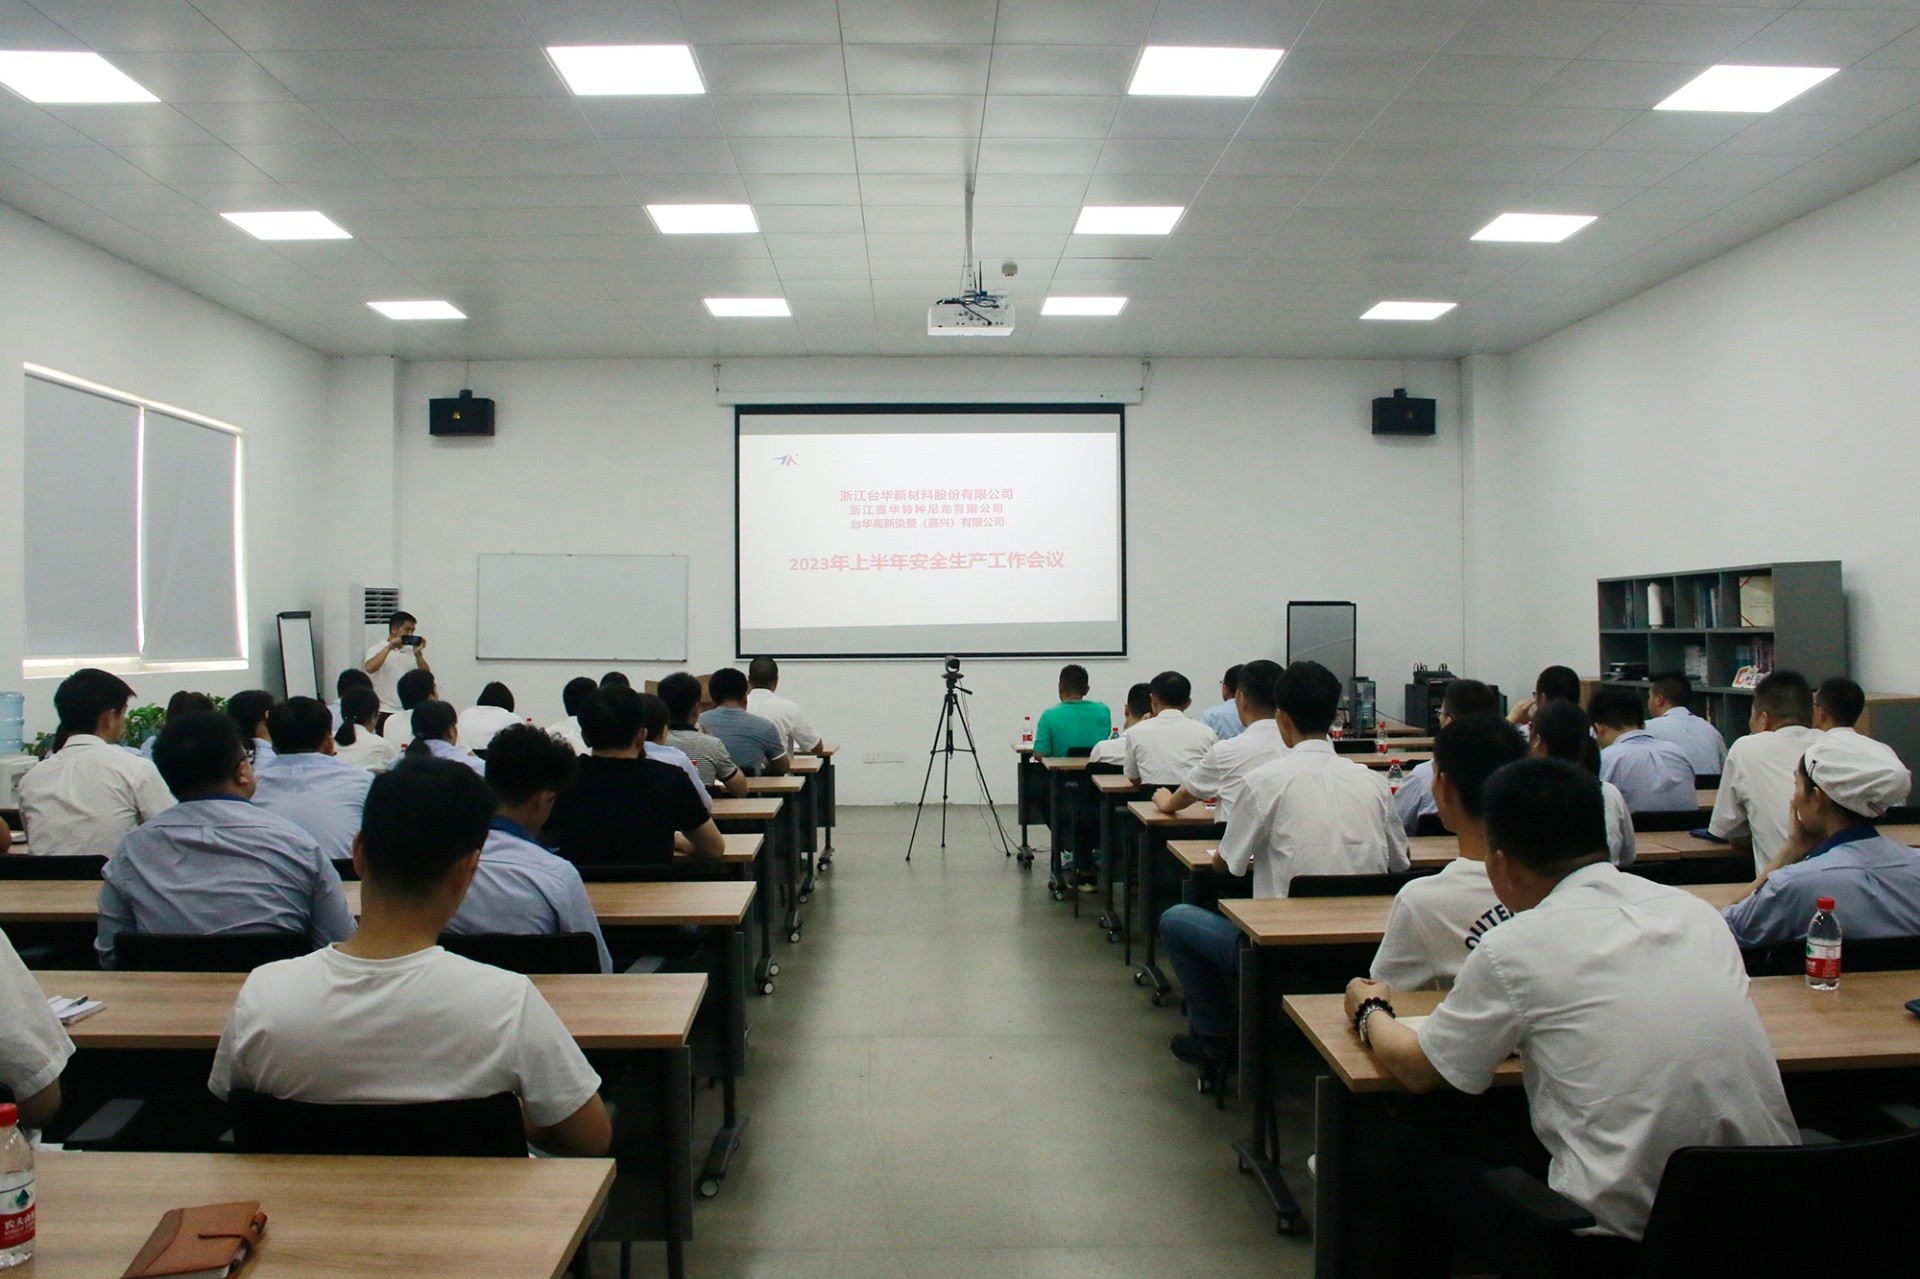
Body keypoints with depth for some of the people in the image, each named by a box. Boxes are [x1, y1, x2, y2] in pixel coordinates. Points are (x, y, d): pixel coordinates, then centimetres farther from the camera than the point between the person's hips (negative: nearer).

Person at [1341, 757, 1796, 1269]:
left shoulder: (1517, 947, -10)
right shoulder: (1697, 911, 5)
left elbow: (1416, 1069, 3)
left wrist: (1370, 1011, 24)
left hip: (1621, 1237, -6)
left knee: (1413, 1155, 16)